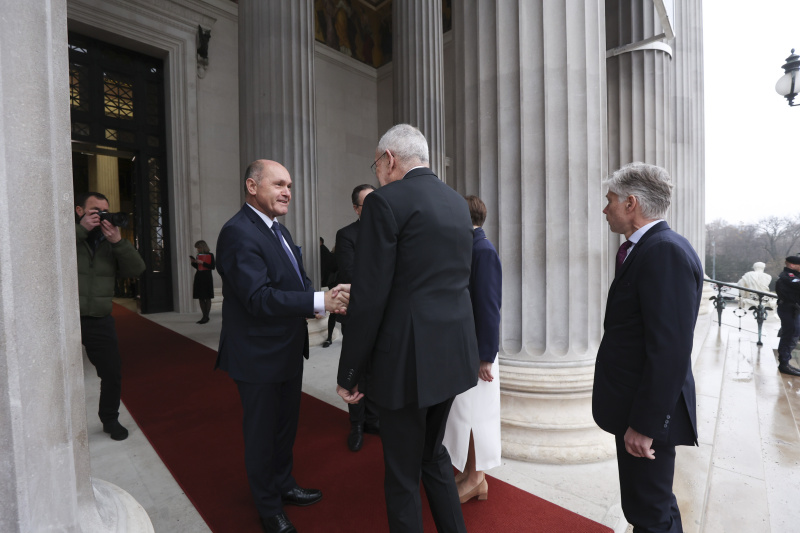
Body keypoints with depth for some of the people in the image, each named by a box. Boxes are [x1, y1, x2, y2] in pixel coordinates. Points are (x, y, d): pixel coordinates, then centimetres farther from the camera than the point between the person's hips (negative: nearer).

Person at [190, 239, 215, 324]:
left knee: (207, 298, -2)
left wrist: (202, 263, -16)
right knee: (201, 298, 7)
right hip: (199, 278, 7)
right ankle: (204, 316, 14)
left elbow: (212, 266, -11)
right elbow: (197, 267, 18)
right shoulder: (198, 255, 12)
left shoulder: (210, 255, -4)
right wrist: (193, 262, 1)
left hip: (207, 278, -6)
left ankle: (206, 316, 1)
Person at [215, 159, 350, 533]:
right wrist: (319, 301, -35)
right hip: (259, 357, -9)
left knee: (286, 424, 25)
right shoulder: (238, 232, -21)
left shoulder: (280, 230, 10)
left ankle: (283, 485, 48)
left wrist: (322, 301, -11)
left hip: (288, 350, 9)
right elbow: (258, 298, -29)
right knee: (262, 432, 12)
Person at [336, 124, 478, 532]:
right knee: (433, 452, 27)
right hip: (453, 351, 8)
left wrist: (349, 372, -6)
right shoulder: (458, 202, 10)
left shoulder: (386, 201, -13)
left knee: (403, 473, 13)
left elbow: (369, 298, -17)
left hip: (409, 357, -8)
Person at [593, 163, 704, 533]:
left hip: (648, 411, -9)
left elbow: (670, 350, -26)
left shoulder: (666, 252, -22)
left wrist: (644, 424, -22)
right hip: (636, 405, 9)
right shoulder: (643, 249, 9)